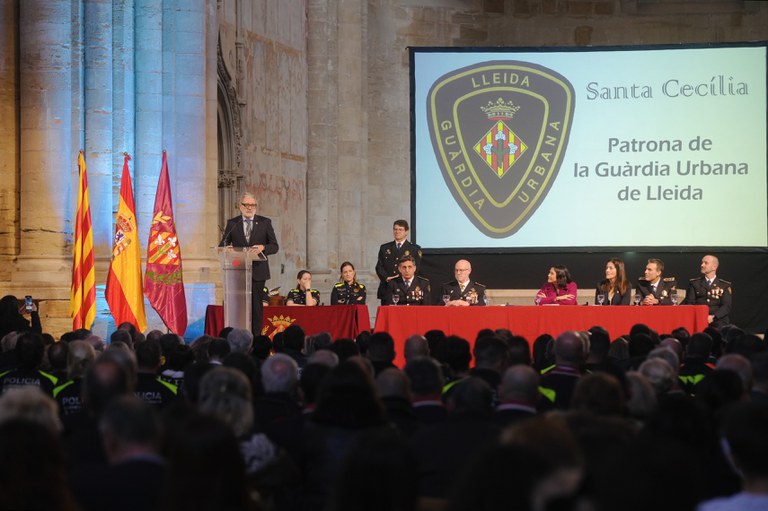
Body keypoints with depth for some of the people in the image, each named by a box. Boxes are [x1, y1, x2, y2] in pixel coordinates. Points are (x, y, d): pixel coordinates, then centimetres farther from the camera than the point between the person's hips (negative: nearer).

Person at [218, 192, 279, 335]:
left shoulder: (265, 222, 6)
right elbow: (222, 246, 7)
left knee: (256, 306, 0)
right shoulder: (232, 223, 8)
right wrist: (227, 248, -16)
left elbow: (274, 246, 3)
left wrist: (263, 248, -17)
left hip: (258, 271, 0)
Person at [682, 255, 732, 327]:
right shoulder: (694, 283, 15)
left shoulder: (725, 285, 11)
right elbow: (689, 303, 8)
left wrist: (713, 317, -15)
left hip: (718, 320, 0)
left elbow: (726, 306, 2)